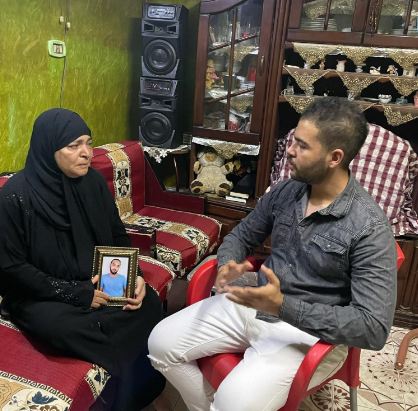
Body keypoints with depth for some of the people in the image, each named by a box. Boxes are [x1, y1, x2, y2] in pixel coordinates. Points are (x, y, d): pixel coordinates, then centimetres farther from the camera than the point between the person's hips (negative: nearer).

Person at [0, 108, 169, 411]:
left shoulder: (93, 181, -2)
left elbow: (118, 236, 7)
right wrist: (74, 293, -20)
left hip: (97, 281, 5)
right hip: (39, 294, -4)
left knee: (148, 304, -19)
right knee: (73, 329, -33)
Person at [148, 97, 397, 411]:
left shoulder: (370, 227, -19)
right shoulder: (284, 191, -1)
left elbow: (374, 329, -22)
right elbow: (241, 235, 13)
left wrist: (283, 306, -29)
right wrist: (227, 265, -12)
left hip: (305, 329, -5)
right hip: (250, 304, 6)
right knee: (162, 342, -2)